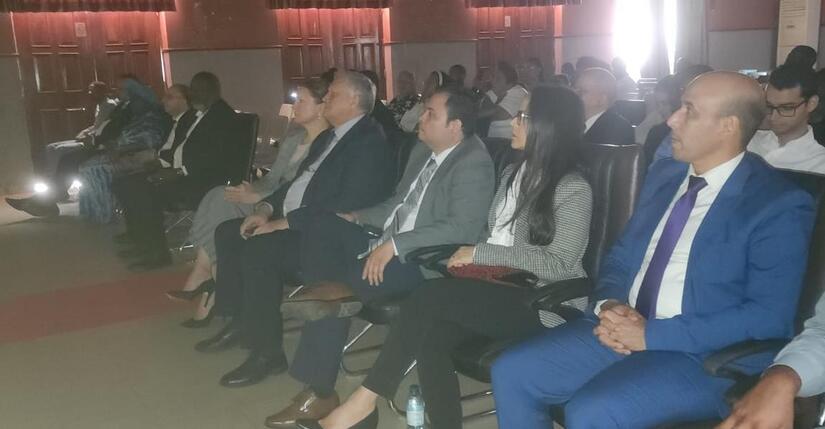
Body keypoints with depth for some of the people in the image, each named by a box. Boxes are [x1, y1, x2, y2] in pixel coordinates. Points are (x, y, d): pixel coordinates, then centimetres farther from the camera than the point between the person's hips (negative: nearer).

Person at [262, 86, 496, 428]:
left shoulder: (473, 164, -15)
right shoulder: (422, 151, 13)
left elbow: (462, 228, -27)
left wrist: (395, 245, -30)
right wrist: (359, 217, 9)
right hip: (390, 246, 9)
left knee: (357, 278, -33)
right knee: (326, 226, -9)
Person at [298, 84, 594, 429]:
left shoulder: (573, 189, -8)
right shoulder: (513, 173, 16)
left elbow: (559, 265, -16)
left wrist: (479, 254, -15)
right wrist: (470, 254, -1)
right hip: (498, 290, 6)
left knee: (428, 298, -25)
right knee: (430, 336, -24)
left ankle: (367, 397, -13)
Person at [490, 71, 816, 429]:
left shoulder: (780, 205, -9)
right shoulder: (663, 175, 12)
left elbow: (770, 316, -17)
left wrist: (653, 334, -18)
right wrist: (608, 307, -7)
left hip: (702, 356, -6)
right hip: (622, 330, 7)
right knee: (511, 374, -9)